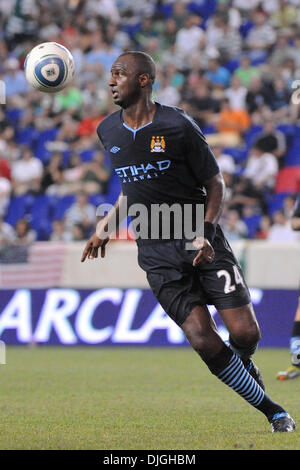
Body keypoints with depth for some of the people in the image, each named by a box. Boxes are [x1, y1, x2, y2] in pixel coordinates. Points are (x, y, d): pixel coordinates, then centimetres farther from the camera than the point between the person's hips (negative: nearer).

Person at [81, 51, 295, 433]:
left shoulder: (177, 125, -8)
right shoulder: (108, 131, 6)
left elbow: (215, 183, -2)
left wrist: (206, 234, -14)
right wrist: (106, 224, 17)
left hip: (200, 240, -2)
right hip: (156, 253, 2)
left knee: (245, 334, -11)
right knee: (204, 341, -14)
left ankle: (243, 364, 27)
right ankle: (272, 411, 0)